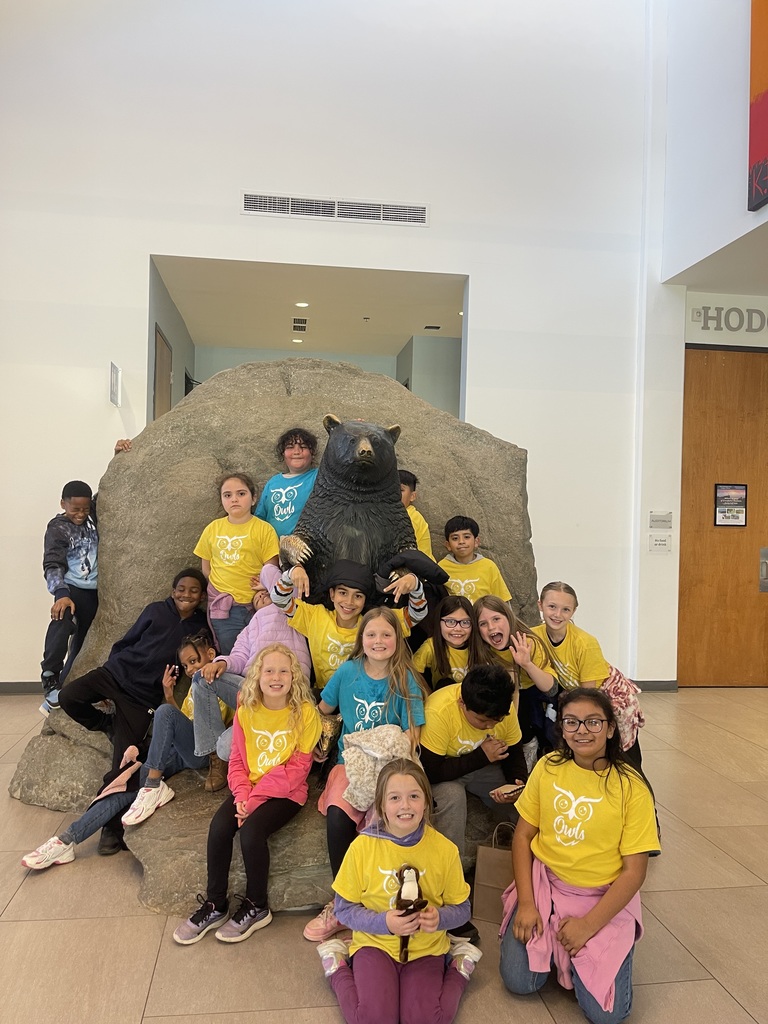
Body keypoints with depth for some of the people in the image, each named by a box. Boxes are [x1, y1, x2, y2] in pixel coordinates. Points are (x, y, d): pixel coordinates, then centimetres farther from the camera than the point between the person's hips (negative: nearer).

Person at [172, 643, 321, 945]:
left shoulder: (305, 713, -11)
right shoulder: (246, 711, 2)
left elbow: (298, 768, -13)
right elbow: (237, 760, 5)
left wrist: (256, 797, -19)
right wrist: (242, 796, -13)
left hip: (286, 793, -4)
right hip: (249, 790, 4)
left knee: (251, 831, -27)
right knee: (218, 827, -21)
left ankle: (256, 907, -1)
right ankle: (215, 905, 1)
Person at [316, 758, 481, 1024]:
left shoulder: (445, 849, -10)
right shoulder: (362, 846, -13)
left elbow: (461, 909, 1)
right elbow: (344, 909, -5)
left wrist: (440, 917, -21)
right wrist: (384, 922, -21)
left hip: (427, 948, 1)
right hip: (375, 943, 0)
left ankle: (459, 965, 9)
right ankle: (338, 966, 7)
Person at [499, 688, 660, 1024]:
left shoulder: (631, 787, -13)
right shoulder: (547, 768, -5)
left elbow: (634, 870, -11)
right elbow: (522, 835, 1)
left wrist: (588, 924, -16)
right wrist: (525, 904, -8)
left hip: (605, 897, -2)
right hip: (544, 884, 2)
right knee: (518, 981, -11)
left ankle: (578, 949, 16)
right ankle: (549, 941, 19)